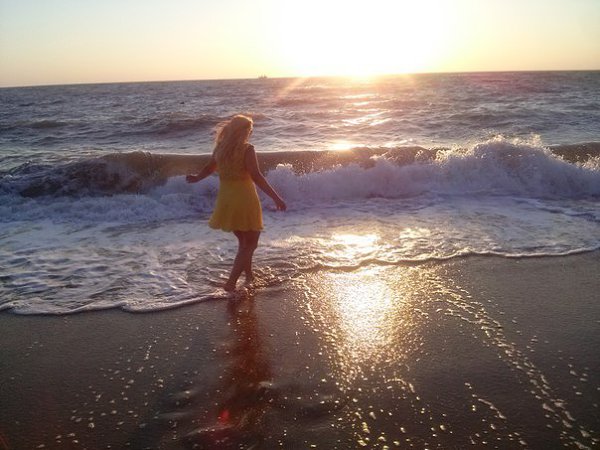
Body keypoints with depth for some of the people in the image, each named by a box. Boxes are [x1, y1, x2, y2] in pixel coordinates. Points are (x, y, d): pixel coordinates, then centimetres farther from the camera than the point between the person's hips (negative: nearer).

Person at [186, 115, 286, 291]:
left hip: (226, 200, 6)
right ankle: (231, 283, -2)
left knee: (244, 241, 24)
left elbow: (209, 168, 16)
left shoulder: (220, 148, 3)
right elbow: (257, 177, -22)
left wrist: (197, 178, 33)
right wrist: (276, 198, -22)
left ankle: (249, 276, 32)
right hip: (244, 200, -6)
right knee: (250, 244, 7)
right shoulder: (247, 149, -15)